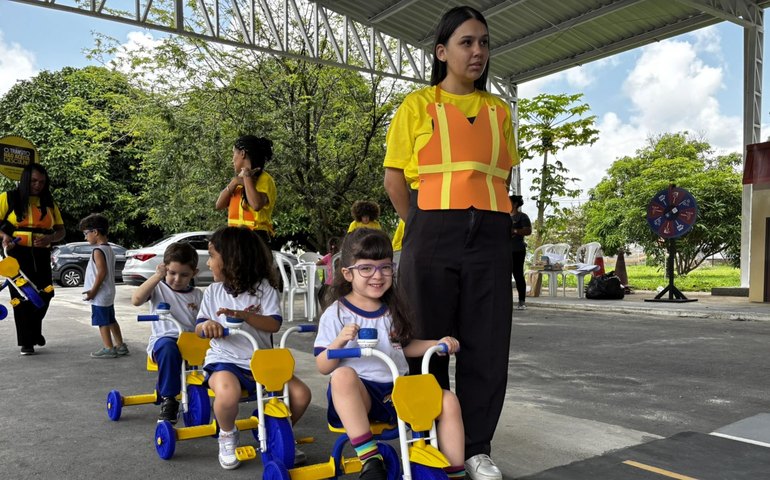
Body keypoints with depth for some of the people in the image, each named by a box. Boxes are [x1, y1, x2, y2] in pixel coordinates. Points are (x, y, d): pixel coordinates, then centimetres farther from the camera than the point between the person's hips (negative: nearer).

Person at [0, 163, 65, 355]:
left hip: (41, 256, 4)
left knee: (45, 294, 5)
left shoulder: (49, 203, 11)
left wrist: (50, 238, -10)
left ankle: (34, 329, 32)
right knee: (22, 297, -3)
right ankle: (26, 341, 6)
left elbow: (61, 230, 11)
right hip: (17, 253, -3)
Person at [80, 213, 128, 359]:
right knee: (111, 320, 16)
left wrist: (93, 290, -18)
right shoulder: (109, 249, 10)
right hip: (109, 293, 9)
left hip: (100, 295, -9)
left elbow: (102, 272, -24)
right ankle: (120, 346, 22)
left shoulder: (98, 251, -17)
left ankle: (108, 348, 4)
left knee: (102, 321, -1)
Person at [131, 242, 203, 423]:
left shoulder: (198, 295, 17)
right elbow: (136, 300, -10)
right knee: (168, 346, -40)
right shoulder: (158, 288, 9)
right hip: (163, 340, -3)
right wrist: (157, 276, -13)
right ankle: (168, 399, -24)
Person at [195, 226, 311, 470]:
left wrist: (243, 315, -27)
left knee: (300, 393, -15)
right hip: (224, 360, -1)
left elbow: (274, 324, -12)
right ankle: (227, 436, -1)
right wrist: (206, 325, -21)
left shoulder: (264, 288, -1)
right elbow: (199, 328, 3)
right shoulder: (213, 291, 6)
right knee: (227, 394, -35)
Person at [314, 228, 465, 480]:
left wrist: (437, 344, 8)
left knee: (448, 401, -16)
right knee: (343, 376, -37)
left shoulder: (393, 309, 12)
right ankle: (370, 460, -35)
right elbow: (323, 367, -5)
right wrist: (339, 342, -24)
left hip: (398, 391, 5)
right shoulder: (335, 314, -3)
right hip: (358, 394, -4)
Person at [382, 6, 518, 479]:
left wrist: (490, 220, 7)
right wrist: (422, 228, -2)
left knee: (487, 342, 4)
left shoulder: (499, 110, 14)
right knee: (428, 338, 4)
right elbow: (395, 177, 2)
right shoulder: (417, 105, 4)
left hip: (490, 234, 3)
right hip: (432, 232, -3)